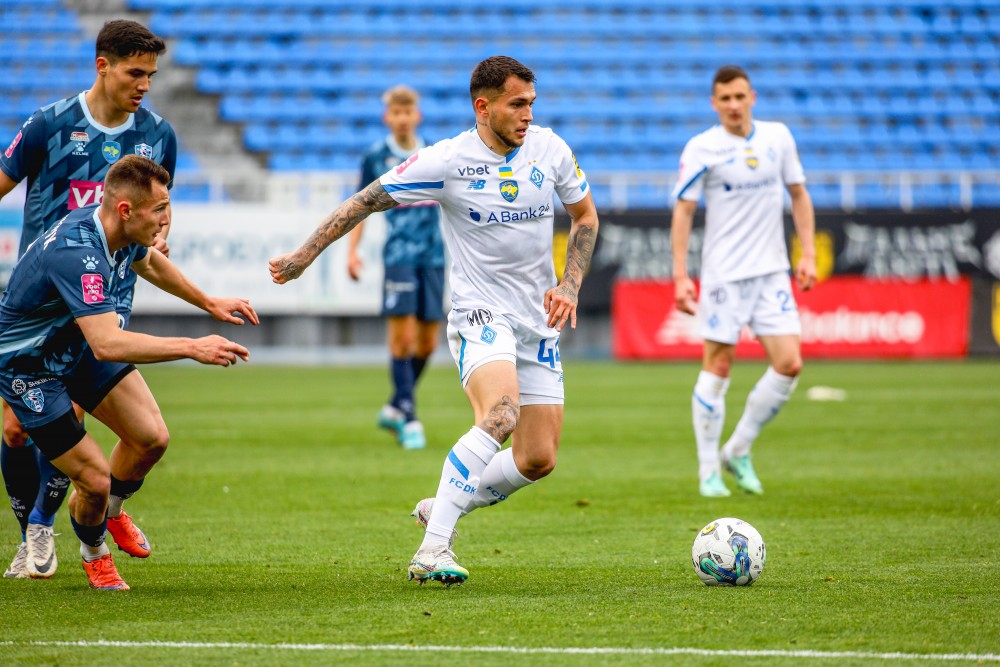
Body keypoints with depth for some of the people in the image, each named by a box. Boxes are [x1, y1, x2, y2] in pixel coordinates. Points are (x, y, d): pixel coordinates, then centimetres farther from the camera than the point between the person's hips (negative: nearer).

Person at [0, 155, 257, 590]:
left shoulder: (122, 232, -9)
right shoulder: (77, 253, -38)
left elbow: (148, 261, 18)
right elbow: (108, 345, -48)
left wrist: (209, 303, 24)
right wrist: (191, 348, -48)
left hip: (77, 346, 8)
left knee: (152, 438, -3)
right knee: (95, 479, -10)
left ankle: (108, 513, 28)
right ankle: (94, 554, 24)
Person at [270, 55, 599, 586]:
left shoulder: (549, 149, 1)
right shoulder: (445, 162, -11)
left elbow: (585, 214, 15)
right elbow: (365, 201, -3)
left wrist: (570, 286, 2)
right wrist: (303, 256, -3)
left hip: (539, 324, 5)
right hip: (480, 316, -5)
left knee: (538, 460, -1)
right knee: (499, 416, -32)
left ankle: (442, 508, 23)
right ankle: (432, 550, -31)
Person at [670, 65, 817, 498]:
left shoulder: (778, 137, 6)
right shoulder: (701, 149, -6)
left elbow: (799, 195, 16)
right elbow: (683, 211, -4)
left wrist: (808, 254, 8)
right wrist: (680, 276, -11)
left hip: (772, 271, 4)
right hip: (724, 274, -4)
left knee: (789, 365, -5)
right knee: (718, 367, -3)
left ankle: (738, 450, 13)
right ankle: (708, 471, 8)